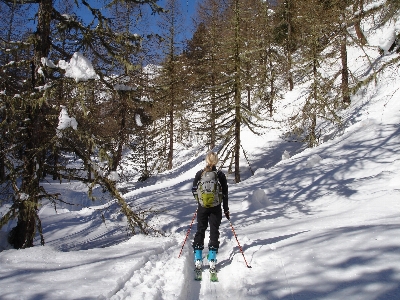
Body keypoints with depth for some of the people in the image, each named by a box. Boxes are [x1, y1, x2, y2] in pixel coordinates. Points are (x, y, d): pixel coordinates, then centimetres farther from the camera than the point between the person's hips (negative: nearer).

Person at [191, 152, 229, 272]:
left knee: (200, 231, 12)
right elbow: (225, 194, -4)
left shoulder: (199, 174, -5)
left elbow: (194, 191, 0)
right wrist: (226, 209, 6)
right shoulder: (220, 175, -7)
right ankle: (212, 260, 5)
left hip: (202, 208, 1)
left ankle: (198, 260, 11)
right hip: (216, 208, -1)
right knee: (214, 232, 8)